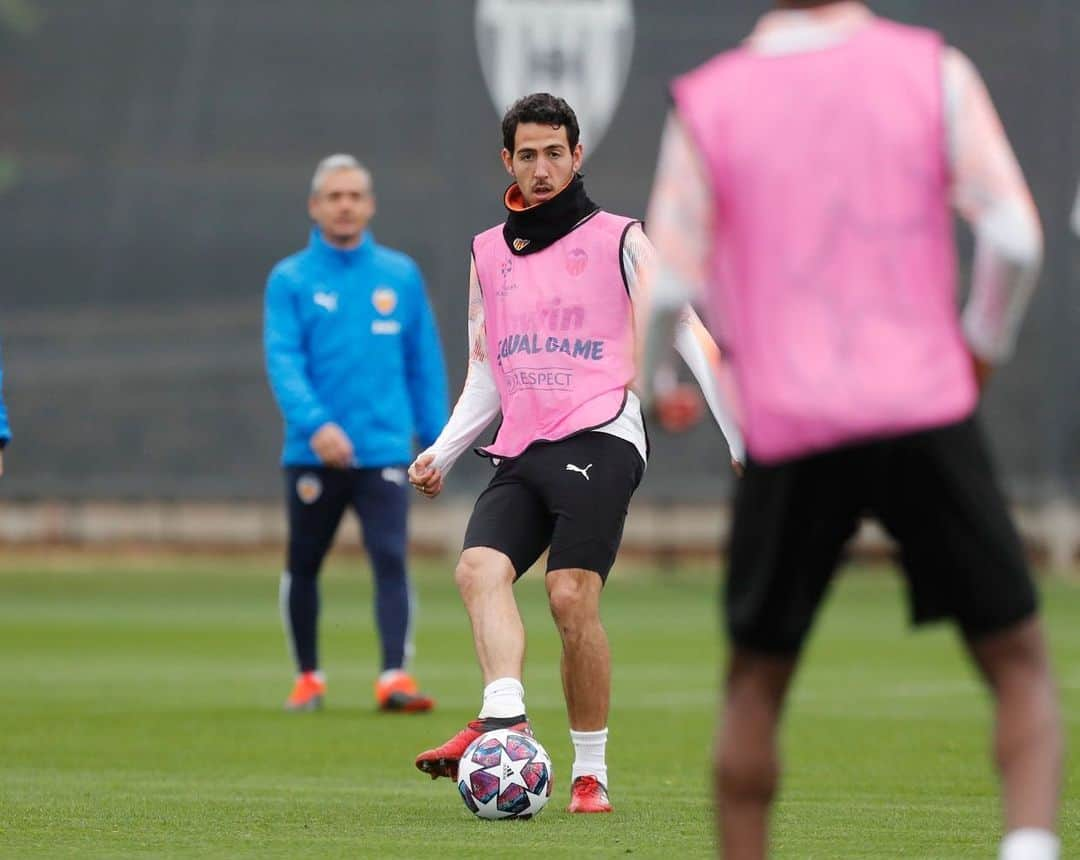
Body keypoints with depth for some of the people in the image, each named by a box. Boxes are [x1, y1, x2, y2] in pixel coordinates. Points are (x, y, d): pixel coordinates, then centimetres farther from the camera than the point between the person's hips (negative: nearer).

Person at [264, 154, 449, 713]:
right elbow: (283, 359, -11)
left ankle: (395, 677, -20)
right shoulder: (290, 280, 0)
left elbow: (425, 363, 11)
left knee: (390, 559, -15)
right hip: (312, 454, 0)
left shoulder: (400, 276, 7)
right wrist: (314, 423, -27)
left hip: (384, 451, 0)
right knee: (302, 567, 10)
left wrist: (435, 441, 8)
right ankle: (308, 677, 27)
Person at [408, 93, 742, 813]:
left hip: (599, 437, -5)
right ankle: (504, 716, -38)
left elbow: (690, 337, 5)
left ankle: (592, 773, -12)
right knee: (479, 568, -23)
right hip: (519, 455, 5)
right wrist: (443, 454, 12)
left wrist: (744, 442, -2)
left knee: (572, 597, -19)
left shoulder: (619, 240, 7)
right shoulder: (488, 253, 20)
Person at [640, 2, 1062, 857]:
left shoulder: (707, 104, 3)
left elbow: (667, 284, 2)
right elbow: (1015, 240, -4)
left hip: (789, 433, 1)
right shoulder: (934, 71, 1)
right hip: (926, 415, -1)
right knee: (1020, 663, 5)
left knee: (755, 683, 15)